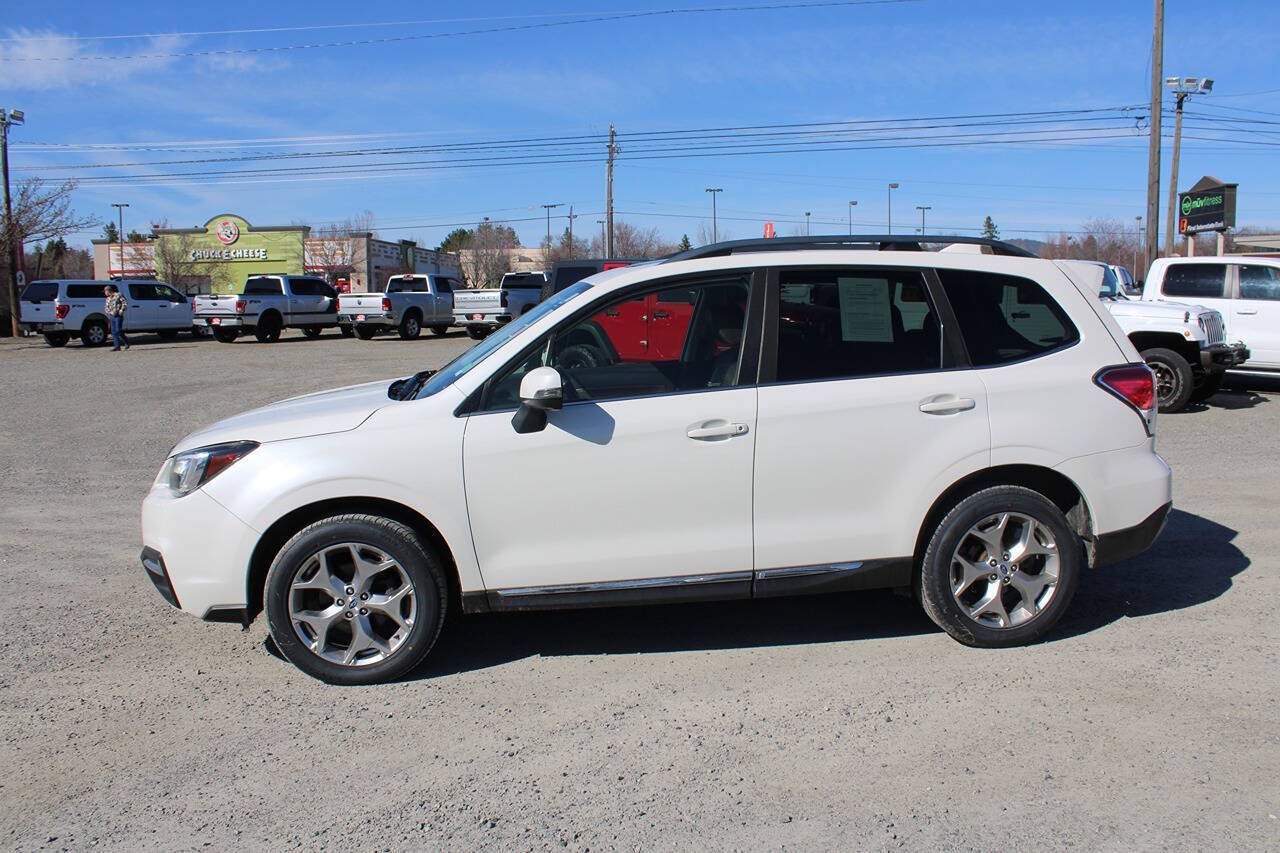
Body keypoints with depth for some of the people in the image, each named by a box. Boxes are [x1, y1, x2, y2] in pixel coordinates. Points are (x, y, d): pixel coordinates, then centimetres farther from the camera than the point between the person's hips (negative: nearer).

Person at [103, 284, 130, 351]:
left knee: (118, 331, -13)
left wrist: (122, 310, -19)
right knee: (114, 332, 1)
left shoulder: (118, 295, -2)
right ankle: (117, 346, 2)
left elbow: (125, 302, -9)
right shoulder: (108, 299, 18)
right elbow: (106, 307, 19)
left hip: (119, 316, -7)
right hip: (112, 317, 7)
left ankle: (126, 342, 4)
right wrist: (109, 312, -1)